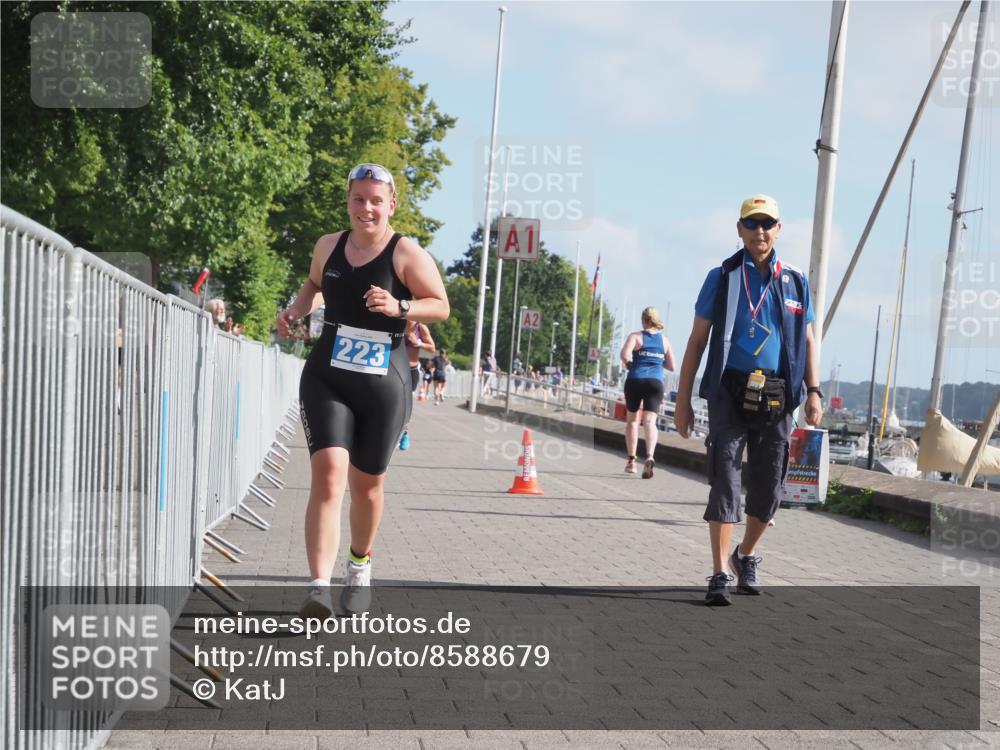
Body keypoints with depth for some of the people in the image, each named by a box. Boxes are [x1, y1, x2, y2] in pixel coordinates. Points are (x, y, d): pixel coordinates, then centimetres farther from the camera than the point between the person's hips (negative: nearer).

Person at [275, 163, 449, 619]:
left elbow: (441, 307, -6)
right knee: (328, 473, -17)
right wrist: (296, 310, 8)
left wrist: (399, 307, -22)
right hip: (326, 380, 2)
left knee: (367, 483, 12)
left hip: (384, 387, -1)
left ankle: (360, 568, 40)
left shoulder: (407, 254, -6)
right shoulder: (327, 247, 6)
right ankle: (319, 587, -22)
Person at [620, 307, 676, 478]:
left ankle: (631, 460, 17)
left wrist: (628, 364, 4)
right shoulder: (664, 340, 12)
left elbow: (624, 354, -16)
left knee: (632, 420, 16)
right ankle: (650, 457, -33)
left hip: (635, 380, -1)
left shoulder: (635, 336, 3)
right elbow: (671, 366, 12)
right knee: (650, 421, -9)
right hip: (656, 382, 1)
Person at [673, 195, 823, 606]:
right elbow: (697, 340, 5)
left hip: (777, 399, 3)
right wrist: (683, 399, 1)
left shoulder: (796, 281, 11)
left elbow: (808, 340, 15)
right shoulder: (722, 277, 4)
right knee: (725, 483, -7)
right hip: (730, 393, -3)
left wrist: (813, 392, 1)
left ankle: (746, 556, 32)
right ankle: (719, 576, -4)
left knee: (768, 490, 8)